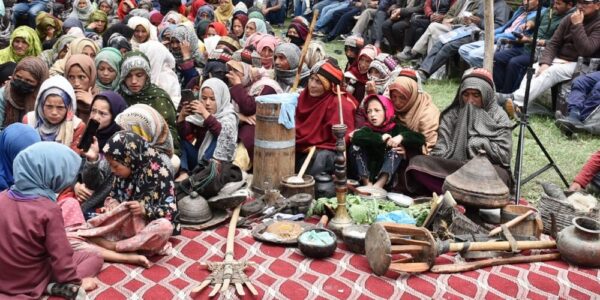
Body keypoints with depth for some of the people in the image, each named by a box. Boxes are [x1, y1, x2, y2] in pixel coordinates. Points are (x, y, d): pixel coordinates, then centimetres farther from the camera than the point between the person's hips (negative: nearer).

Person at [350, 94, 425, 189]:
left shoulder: (396, 128, 0)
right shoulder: (368, 129, 1)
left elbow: (421, 139, -12)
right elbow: (356, 137, -24)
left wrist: (401, 136, -27)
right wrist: (380, 138, -28)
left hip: (389, 178, -1)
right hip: (368, 175, 1)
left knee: (395, 149, -21)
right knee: (356, 146, -14)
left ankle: (379, 185, -33)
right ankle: (367, 184, -23)